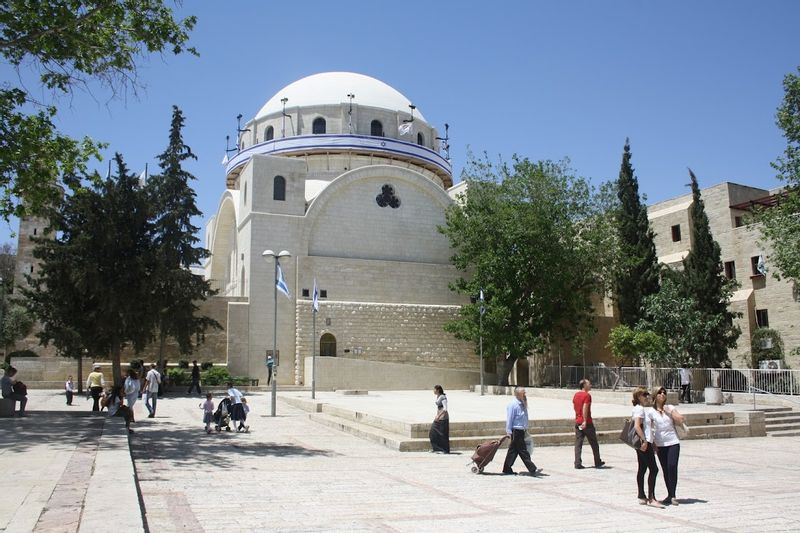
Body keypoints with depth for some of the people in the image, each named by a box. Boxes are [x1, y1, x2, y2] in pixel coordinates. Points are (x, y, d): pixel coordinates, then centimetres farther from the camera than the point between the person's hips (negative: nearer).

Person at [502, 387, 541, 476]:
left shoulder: (522, 404, 14)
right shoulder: (513, 404, -14)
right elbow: (509, 418, -13)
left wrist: (525, 429, 18)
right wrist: (509, 432, -14)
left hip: (521, 431, 9)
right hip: (516, 431, -9)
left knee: (513, 450, 13)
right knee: (523, 451, -5)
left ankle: (507, 469, 20)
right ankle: (532, 469, -4)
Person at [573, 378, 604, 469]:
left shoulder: (576, 395, 11)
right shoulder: (587, 395, -12)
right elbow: (585, 408, -21)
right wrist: (585, 421, -24)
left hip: (577, 422, 6)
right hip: (587, 423, -6)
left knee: (578, 444, 4)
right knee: (594, 444, 9)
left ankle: (577, 464, -2)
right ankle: (598, 462, 20)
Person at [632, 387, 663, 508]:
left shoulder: (645, 409, 20)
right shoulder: (639, 408, -12)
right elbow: (637, 426, -21)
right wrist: (644, 441, -25)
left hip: (645, 443, 10)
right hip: (644, 443, -10)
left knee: (642, 469, 10)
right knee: (653, 469, -11)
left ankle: (642, 497, 14)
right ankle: (651, 498, -10)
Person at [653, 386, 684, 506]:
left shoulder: (670, 408, 6)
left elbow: (680, 420, -3)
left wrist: (669, 412, -8)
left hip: (673, 443, -1)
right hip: (660, 445, 1)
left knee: (672, 467, -14)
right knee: (665, 470, 4)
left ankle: (672, 496, -9)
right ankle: (670, 495, 14)